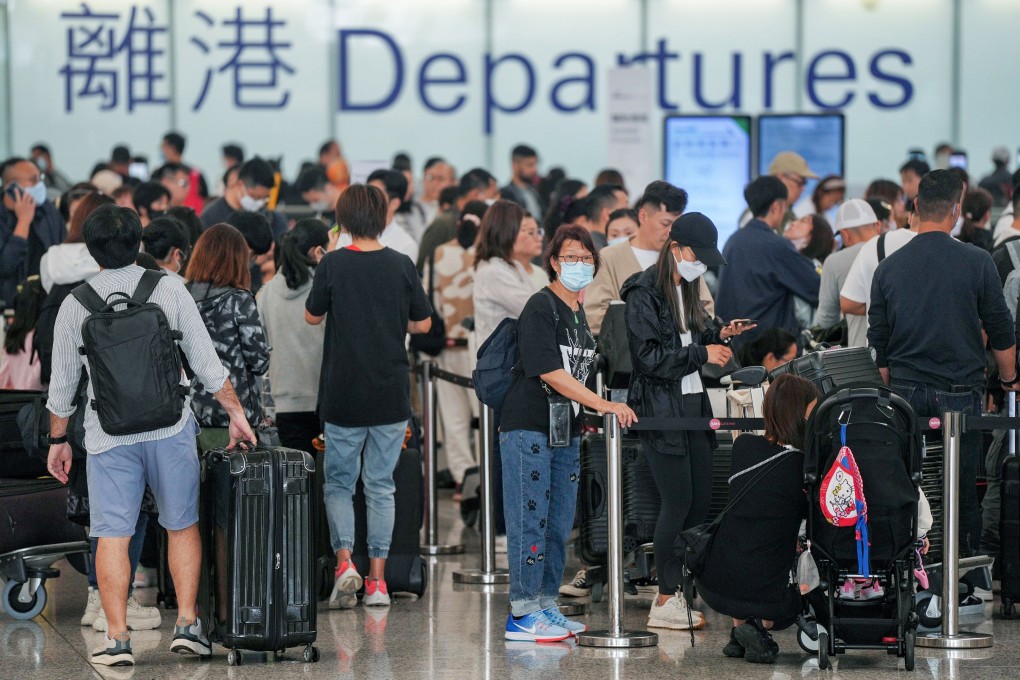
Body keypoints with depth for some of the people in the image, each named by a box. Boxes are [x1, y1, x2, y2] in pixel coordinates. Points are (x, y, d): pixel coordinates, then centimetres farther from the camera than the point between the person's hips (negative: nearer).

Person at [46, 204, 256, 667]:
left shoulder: (75, 305, 0)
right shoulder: (169, 290, -2)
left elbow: (62, 385, 6)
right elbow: (206, 363, 0)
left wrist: (58, 440, 18)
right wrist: (236, 412, 11)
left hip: (109, 436, 0)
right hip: (170, 428, 0)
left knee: (112, 536, 1)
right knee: (182, 526, 12)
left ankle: (117, 638, -3)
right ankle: (187, 624, 8)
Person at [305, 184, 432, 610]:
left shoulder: (333, 264, -9)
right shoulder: (401, 266, -3)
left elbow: (312, 316, 3)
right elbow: (423, 323, 5)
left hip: (343, 394, -2)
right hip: (391, 395, 2)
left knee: (338, 482, 10)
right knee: (381, 486, 9)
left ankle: (345, 561, -10)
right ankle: (377, 580, 8)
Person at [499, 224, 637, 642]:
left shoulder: (580, 314, 15)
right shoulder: (541, 307, -11)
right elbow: (549, 371, -19)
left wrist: (586, 418, 14)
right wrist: (602, 405, -24)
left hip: (566, 431, 8)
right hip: (529, 429, -8)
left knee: (559, 525, 11)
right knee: (530, 521, -7)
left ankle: (546, 606, 18)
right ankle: (522, 614, -6)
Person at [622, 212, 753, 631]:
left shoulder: (687, 290, 16)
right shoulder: (644, 293, -11)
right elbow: (650, 357, -17)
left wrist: (720, 335, 7)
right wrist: (702, 353, -16)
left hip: (693, 404, 9)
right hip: (661, 410, -9)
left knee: (701, 501, 6)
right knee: (678, 502, -9)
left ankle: (676, 591, 14)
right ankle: (665, 602, -2)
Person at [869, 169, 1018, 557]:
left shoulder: (889, 267, 2)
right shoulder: (977, 262, -7)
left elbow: (878, 343, 8)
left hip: (905, 391, 3)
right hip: (959, 391, -3)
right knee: (963, 487, 3)